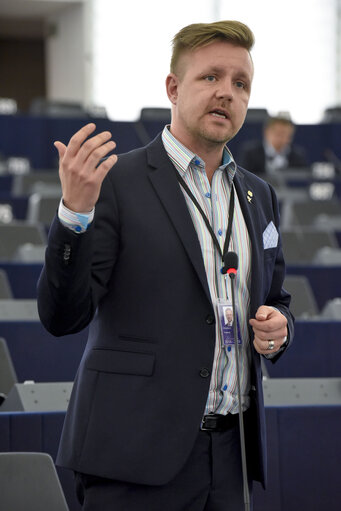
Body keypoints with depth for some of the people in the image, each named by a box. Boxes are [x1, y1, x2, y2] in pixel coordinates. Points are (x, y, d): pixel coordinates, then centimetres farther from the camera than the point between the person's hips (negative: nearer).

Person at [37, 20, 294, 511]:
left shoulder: (259, 195, 15)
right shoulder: (116, 181, -5)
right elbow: (62, 317, -11)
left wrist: (278, 327, 2)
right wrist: (74, 212, -26)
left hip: (231, 451, 6)